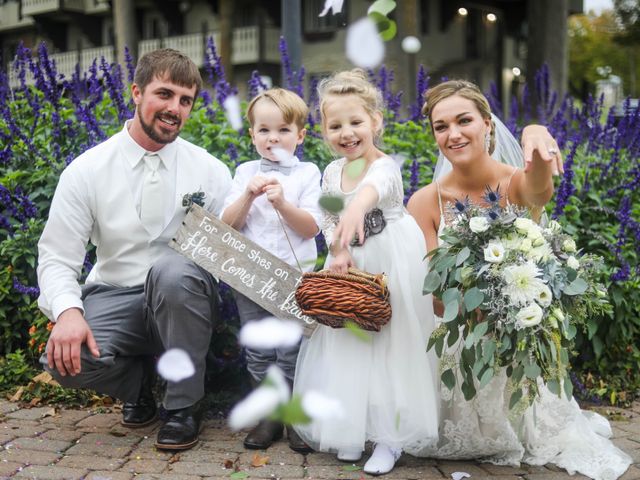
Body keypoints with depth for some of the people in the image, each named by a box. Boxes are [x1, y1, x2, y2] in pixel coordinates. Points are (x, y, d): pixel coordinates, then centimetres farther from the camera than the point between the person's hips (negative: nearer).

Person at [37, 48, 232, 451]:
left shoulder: (211, 171, -2)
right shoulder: (86, 170, -3)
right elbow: (57, 257, -5)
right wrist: (68, 311, -24)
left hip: (183, 298, 0)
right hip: (114, 297, 0)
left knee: (173, 271, -36)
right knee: (65, 358, -30)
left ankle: (184, 404, -12)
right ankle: (139, 380, 7)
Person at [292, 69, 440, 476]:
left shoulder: (384, 166, -19)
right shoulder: (332, 172, 2)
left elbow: (377, 184, -44)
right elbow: (328, 221, 5)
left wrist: (359, 204, -68)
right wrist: (338, 250, -17)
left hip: (390, 265, -6)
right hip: (350, 265, 6)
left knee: (389, 345, -3)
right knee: (346, 344, 10)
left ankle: (390, 437, 9)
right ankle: (352, 430, 25)